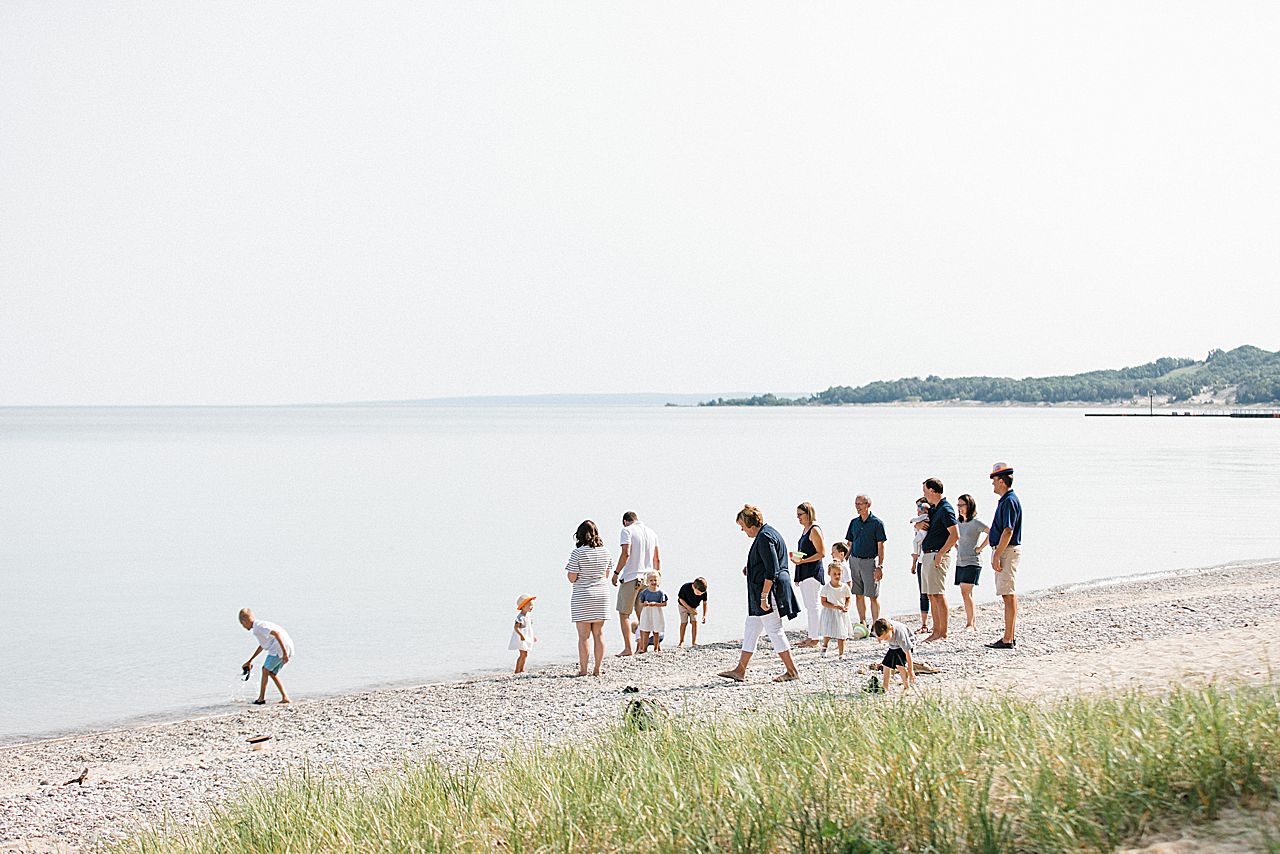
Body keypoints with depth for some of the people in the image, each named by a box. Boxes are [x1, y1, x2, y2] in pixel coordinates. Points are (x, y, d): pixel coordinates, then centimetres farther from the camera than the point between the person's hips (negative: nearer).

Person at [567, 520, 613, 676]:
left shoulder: (578, 553, -13)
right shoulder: (605, 551, 2)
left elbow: (572, 578, -12)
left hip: (582, 596, -4)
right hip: (602, 595, 4)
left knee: (584, 635, 0)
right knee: (599, 634, 8)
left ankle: (583, 669, 2)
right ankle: (597, 669, 11)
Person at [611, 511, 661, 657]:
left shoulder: (627, 531, -5)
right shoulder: (651, 532, 13)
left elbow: (626, 553, -17)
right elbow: (658, 559, 13)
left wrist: (616, 573, -10)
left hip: (630, 577, -6)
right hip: (647, 578, 6)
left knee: (624, 613, 0)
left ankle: (627, 648, -7)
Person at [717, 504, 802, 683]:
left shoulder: (764, 538, -17)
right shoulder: (767, 533, 14)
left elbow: (772, 570, -22)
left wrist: (764, 597, -22)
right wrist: (751, 568, 13)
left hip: (769, 589, -11)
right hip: (760, 592, 11)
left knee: (774, 630, -4)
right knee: (751, 629, 13)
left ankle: (792, 671, 3)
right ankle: (740, 671, 16)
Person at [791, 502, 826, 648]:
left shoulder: (815, 530, -12)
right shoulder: (805, 530, 16)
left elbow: (821, 553, -17)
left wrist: (802, 561, -23)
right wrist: (798, 577, 22)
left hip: (813, 573, -10)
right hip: (804, 573, 10)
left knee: (813, 606, -7)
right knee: (808, 606, 13)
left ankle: (815, 639, -4)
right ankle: (811, 636, 19)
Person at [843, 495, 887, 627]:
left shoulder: (877, 523, -5)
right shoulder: (854, 522, 11)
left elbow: (881, 547, -7)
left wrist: (880, 566, -13)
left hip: (869, 561, -5)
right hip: (854, 560, 5)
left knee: (873, 596, -2)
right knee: (859, 595, 8)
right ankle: (862, 624, 15)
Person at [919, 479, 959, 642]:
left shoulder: (945, 509, -12)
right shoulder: (933, 509, 17)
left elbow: (955, 535, -19)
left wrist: (940, 553, -20)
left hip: (937, 556, -10)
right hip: (926, 555, 10)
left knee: (938, 594, -11)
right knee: (931, 596, 10)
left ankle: (943, 633, -10)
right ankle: (936, 631, 13)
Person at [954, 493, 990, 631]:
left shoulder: (975, 523, -9)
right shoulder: (959, 523, 12)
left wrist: (980, 548, -14)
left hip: (972, 562, -8)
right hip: (960, 562, 8)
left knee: (966, 593, -15)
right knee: (966, 594, 7)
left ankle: (970, 624, -12)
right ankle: (972, 623, 12)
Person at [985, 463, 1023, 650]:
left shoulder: (1009, 501, -16)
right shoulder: (1006, 500, 17)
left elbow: (1008, 531, -22)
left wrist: (997, 555, -22)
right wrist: (996, 554, 22)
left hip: (1007, 550, -11)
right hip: (1003, 550, 11)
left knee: (1009, 595, -10)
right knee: (1008, 595, 13)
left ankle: (1008, 639, -11)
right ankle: (1011, 635, 18)